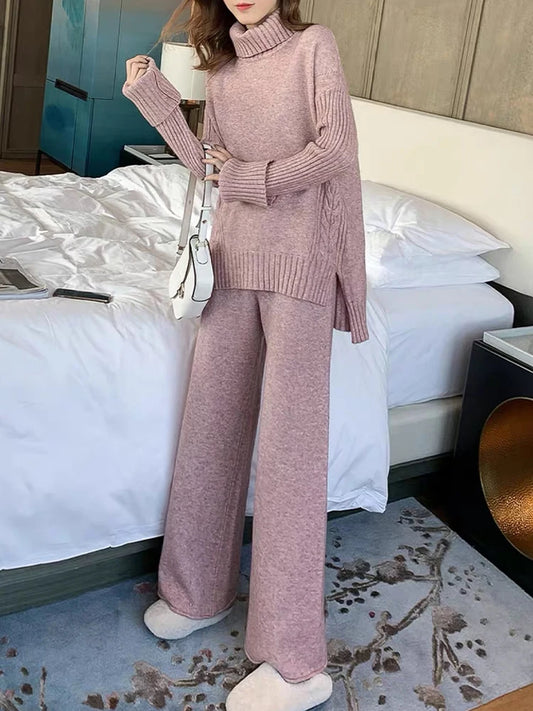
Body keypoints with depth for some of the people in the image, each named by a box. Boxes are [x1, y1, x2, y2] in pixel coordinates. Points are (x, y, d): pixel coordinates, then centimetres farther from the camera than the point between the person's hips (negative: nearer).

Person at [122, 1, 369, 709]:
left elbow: (336, 147, -9)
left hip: (299, 260, -6)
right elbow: (207, 164, 10)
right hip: (235, 257, 6)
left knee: (288, 442, -10)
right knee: (211, 422, 4)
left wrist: (254, 178, -5)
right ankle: (200, 593, 22)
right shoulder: (222, 70, 16)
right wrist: (154, 98, 3)